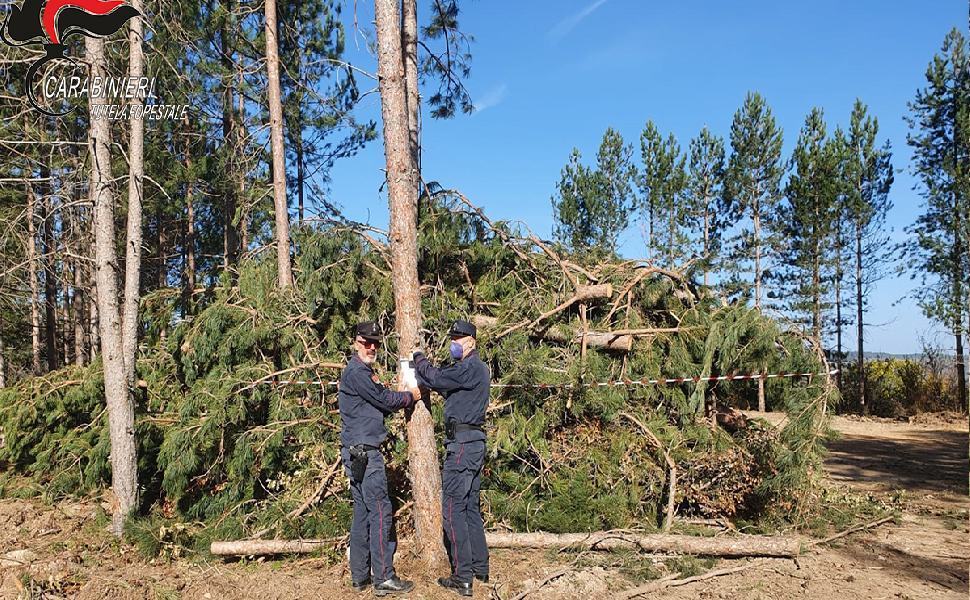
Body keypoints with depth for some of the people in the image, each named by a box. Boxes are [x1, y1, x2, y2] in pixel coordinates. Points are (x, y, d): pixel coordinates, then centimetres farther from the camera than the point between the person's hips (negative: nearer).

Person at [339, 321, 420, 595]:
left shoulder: (363, 372, 20)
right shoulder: (356, 372, -12)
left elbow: (379, 404, 20)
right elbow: (383, 399, -12)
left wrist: (401, 399, 7)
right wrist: (410, 396, 4)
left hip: (358, 452, 10)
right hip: (364, 452, -10)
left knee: (362, 512, 12)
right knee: (380, 511, -8)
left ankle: (360, 576, 18)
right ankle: (383, 578, -4)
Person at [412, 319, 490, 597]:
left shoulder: (469, 367, -14)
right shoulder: (478, 368, 18)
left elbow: (435, 378, -14)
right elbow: (445, 386, 18)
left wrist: (419, 358, 4)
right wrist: (422, 367, 7)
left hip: (462, 444, -10)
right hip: (475, 442, 10)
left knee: (453, 508, -7)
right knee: (471, 507, 16)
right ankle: (480, 567, 23)